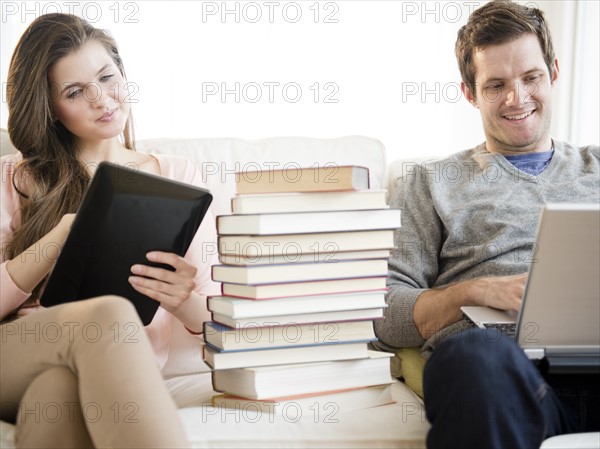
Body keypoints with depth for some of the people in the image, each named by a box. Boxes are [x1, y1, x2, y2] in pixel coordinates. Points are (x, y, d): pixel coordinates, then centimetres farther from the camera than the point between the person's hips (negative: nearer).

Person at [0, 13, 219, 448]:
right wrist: (63, 236, -14)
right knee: (110, 314, -35)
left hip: (123, 371, 0)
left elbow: (215, 321, 7)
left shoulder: (178, 176, 15)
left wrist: (185, 303, -18)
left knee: (60, 384, -39)